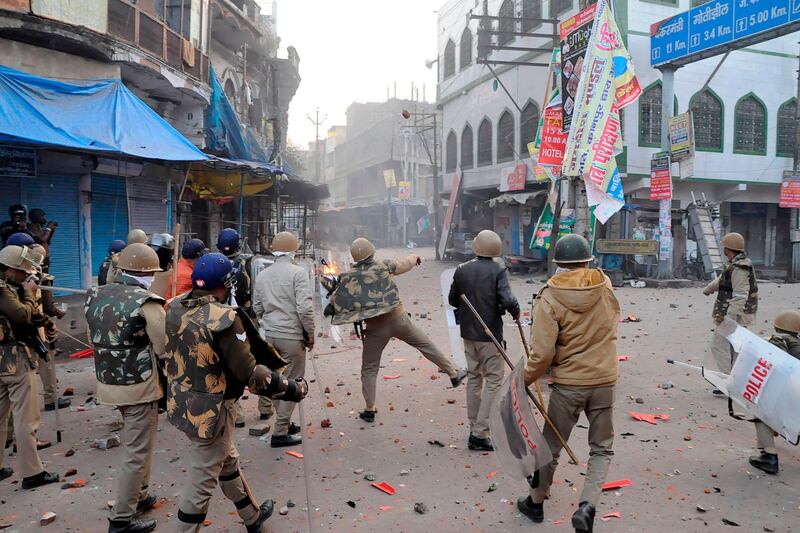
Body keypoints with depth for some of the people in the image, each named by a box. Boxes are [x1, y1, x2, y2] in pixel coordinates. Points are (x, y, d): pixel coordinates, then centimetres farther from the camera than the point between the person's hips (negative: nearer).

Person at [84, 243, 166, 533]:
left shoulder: (95, 295, 3)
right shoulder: (146, 302, -18)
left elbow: (94, 339, 14)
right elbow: (165, 349, -16)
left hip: (108, 382, 8)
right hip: (139, 385, -8)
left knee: (135, 443, 25)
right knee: (137, 452, 6)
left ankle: (140, 495, 39)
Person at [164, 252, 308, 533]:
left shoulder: (175, 307, -3)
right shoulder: (223, 318, -26)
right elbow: (251, 374, -22)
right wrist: (292, 389, -11)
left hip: (180, 404, 9)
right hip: (210, 411, -9)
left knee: (227, 461, 26)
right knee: (202, 480, 8)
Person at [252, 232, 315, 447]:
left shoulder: (262, 275, 7)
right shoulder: (298, 272, -12)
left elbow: (257, 308, 11)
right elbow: (304, 308, -18)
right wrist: (311, 334, -7)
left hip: (269, 334, 6)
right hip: (291, 335, -6)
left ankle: (284, 423, 32)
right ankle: (280, 433, 7)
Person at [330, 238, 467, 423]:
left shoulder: (349, 277, -3)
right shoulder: (384, 265, -2)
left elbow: (334, 300, 2)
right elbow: (405, 264, 15)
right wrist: (415, 256, 36)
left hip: (375, 328, 0)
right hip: (398, 319, 0)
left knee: (369, 369, 12)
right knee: (426, 344, 18)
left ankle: (370, 410, 13)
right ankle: (454, 373, 27)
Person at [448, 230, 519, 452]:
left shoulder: (462, 270, -1)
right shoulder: (498, 271, -14)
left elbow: (452, 300, 7)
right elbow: (508, 301, -22)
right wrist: (516, 312, -2)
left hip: (468, 332, 5)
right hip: (490, 333, -5)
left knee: (473, 377, 16)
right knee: (493, 379, 3)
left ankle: (474, 428, 24)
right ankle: (480, 432, -2)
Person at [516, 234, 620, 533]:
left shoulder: (550, 298, -16)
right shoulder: (606, 286, -5)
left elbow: (543, 353, -18)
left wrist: (526, 379, -3)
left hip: (567, 384, -2)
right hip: (604, 382, 2)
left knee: (551, 447, 15)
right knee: (601, 449, 16)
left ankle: (536, 502, 32)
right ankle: (587, 505, -1)